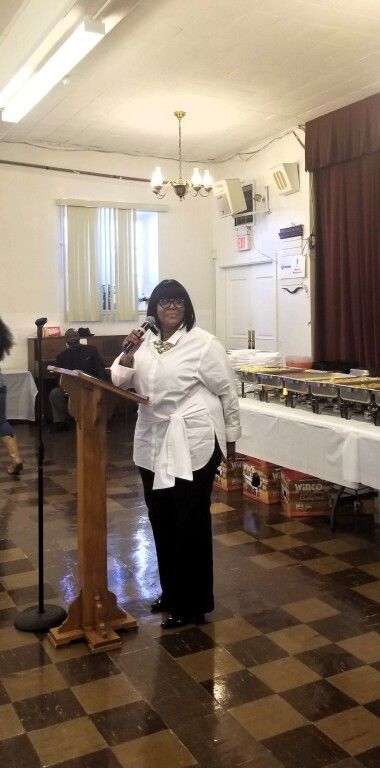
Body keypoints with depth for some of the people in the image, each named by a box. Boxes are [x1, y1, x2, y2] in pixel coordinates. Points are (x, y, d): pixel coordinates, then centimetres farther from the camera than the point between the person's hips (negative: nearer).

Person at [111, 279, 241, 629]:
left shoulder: (203, 343, -8)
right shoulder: (146, 342, 9)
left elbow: (227, 392, -4)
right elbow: (119, 380, 7)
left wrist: (231, 437, 0)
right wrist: (127, 355, -11)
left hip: (193, 444, -6)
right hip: (154, 443, 6)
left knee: (190, 523, 1)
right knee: (161, 520, 15)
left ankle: (193, 605, 15)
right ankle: (172, 592, 33)